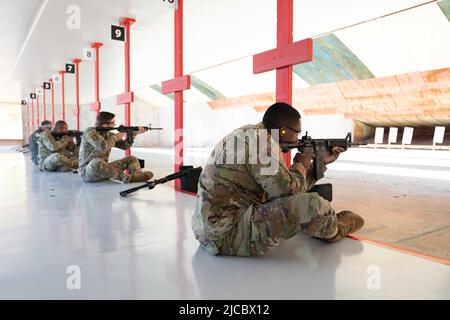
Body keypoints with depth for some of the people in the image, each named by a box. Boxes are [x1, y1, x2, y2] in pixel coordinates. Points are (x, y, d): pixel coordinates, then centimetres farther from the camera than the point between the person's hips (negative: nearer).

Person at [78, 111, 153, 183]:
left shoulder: (108, 134, 8)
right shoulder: (90, 132, -14)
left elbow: (124, 145, 13)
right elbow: (103, 147, -30)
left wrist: (135, 133, 2)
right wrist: (115, 137, -14)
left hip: (103, 168, 8)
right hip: (87, 171, -8)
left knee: (131, 159, 2)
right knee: (97, 162, -43)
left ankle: (139, 175, -31)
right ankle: (126, 177, -34)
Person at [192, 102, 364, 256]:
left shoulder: (249, 134, 13)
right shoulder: (262, 138, -16)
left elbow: (281, 187, 17)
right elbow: (288, 190, -20)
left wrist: (321, 162, 21)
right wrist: (301, 165, 2)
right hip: (226, 235, -11)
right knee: (311, 204, -16)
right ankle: (334, 230, 14)